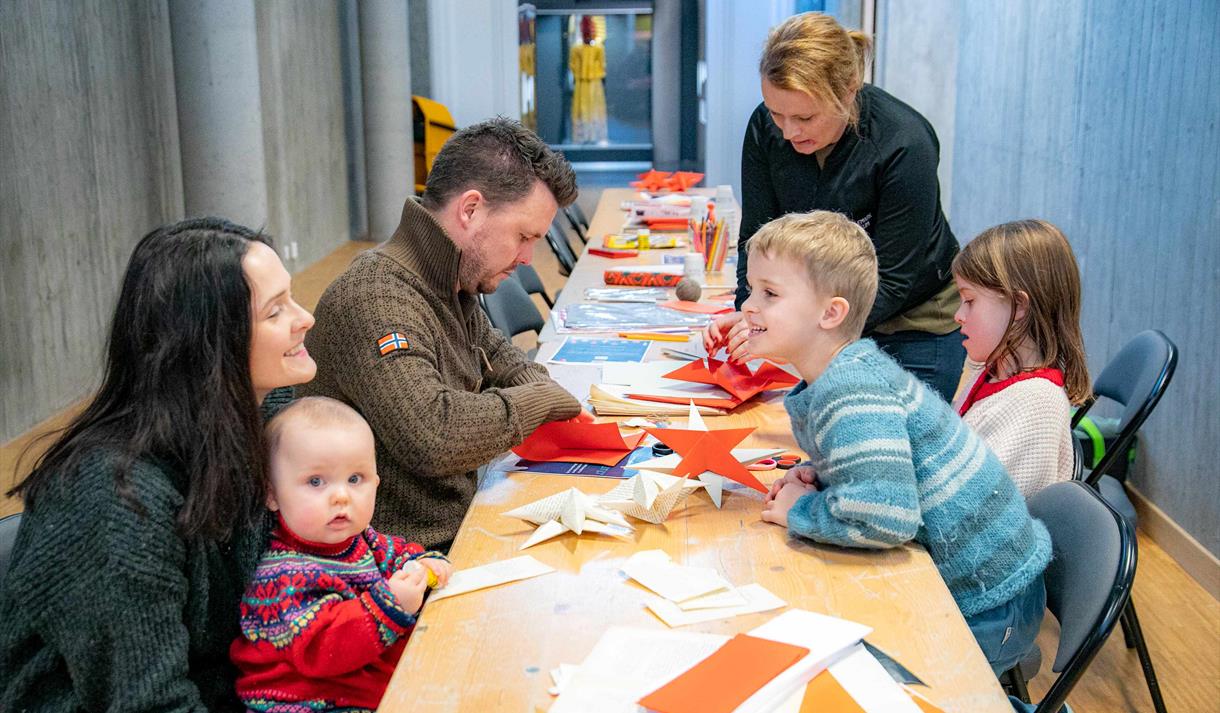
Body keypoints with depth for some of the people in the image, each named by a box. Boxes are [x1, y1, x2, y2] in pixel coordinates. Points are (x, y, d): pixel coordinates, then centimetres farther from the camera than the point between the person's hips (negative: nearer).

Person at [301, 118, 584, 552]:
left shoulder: (453, 285, 6)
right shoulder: (375, 299, -23)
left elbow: (494, 352, 28)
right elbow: (433, 438, -34)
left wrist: (541, 389, 6)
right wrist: (538, 401, -17)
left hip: (456, 524, 9)